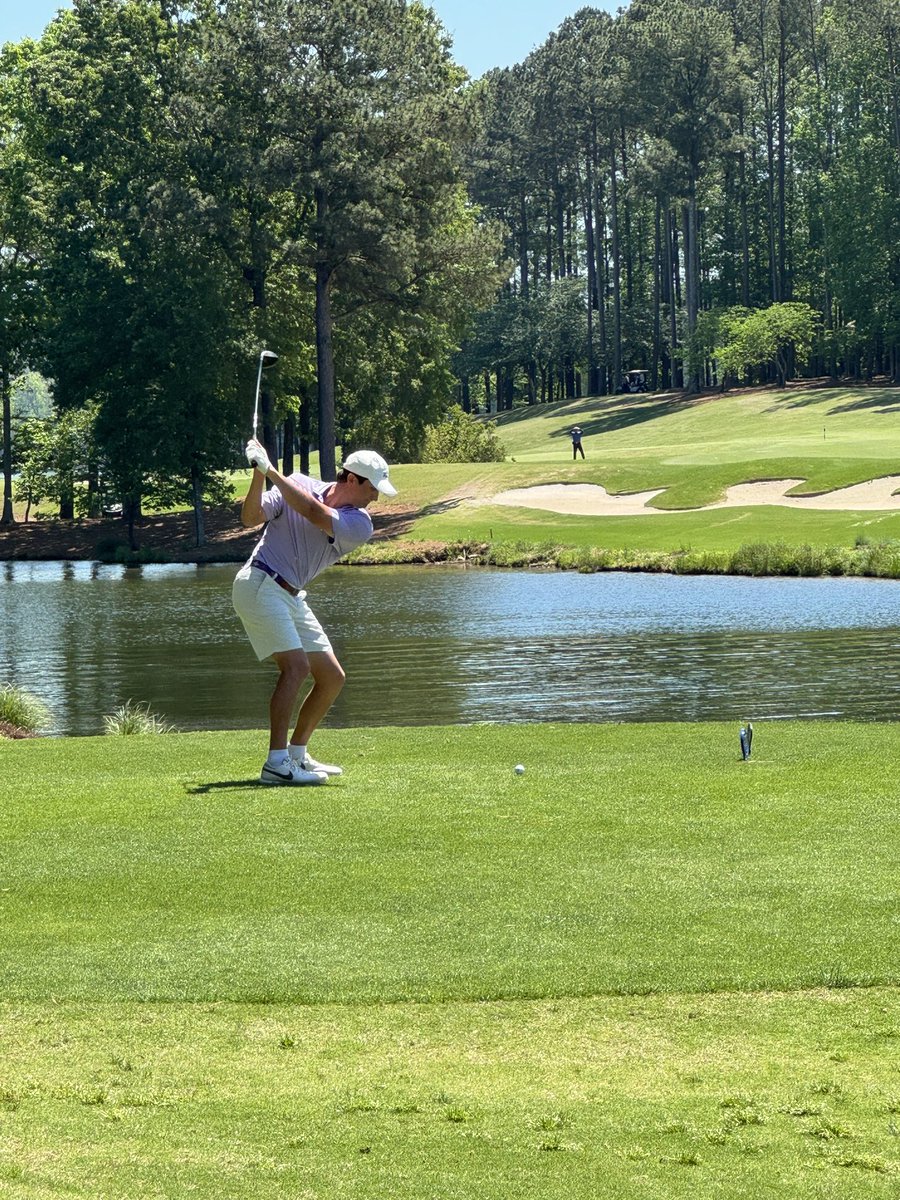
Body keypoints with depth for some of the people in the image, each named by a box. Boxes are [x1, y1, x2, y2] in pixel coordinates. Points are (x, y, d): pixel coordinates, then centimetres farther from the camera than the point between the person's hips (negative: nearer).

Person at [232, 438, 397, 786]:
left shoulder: (359, 524, -2)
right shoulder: (298, 485, -6)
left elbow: (315, 513, -20)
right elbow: (250, 518, -12)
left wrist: (272, 472, -24)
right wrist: (259, 476, -27)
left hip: (292, 597, 7)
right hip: (259, 584, -7)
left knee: (332, 677, 7)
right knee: (296, 665, -22)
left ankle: (297, 755, 20)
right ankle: (276, 763, -26)